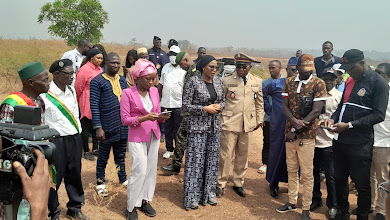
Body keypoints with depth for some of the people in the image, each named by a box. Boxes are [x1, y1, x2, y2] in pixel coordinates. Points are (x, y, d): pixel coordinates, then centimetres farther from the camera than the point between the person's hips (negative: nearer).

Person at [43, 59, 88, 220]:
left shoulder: (72, 91, 7)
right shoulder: (45, 95, -14)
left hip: (75, 139, 6)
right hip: (56, 141, -6)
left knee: (75, 174, 15)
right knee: (55, 177, 4)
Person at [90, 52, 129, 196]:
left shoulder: (122, 80, 11)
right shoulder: (97, 81, -8)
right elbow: (94, 106, -11)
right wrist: (98, 127, -15)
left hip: (123, 126, 5)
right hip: (107, 127, -5)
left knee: (121, 155, 19)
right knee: (103, 156, 9)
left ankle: (123, 179, 34)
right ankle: (100, 183, 24)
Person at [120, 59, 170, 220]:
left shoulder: (154, 91, 6)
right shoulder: (127, 93, -9)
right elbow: (125, 120, -10)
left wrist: (163, 117, -9)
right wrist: (144, 118, -22)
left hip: (154, 136, 5)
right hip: (137, 138, -5)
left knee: (151, 169, 9)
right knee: (139, 171, -5)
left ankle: (145, 201, 26)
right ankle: (132, 207, 10)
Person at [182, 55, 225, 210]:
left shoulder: (218, 81, 6)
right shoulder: (193, 82, -11)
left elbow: (223, 100, 16)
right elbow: (186, 106, -11)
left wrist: (219, 106, -6)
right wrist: (205, 109, -17)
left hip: (215, 126, 6)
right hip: (198, 127, -5)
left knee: (212, 159, 11)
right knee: (196, 160, 0)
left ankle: (209, 192, 26)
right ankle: (192, 196, 13)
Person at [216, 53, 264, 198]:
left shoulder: (257, 82, 8)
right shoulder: (227, 81, -3)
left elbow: (259, 102, 17)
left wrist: (260, 119, 16)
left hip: (248, 125, 3)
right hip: (229, 124, -3)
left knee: (243, 156, 12)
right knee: (226, 155, 0)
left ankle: (238, 183, 28)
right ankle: (221, 184, 16)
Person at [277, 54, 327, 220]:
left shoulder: (318, 83, -6)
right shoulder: (289, 82, 7)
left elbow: (316, 110, -12)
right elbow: (284, 106, 4)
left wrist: (296, 130, -14)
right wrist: (294, 121, -16)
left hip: (307, 134, -4)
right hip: (290, 132, 4)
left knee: (306, 173, 0)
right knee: (291, 169, 13)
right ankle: (292, 202, 27)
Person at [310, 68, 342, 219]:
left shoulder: (340, 96, -1)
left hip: (330, 141, -3)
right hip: (314, 139, 3)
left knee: (331, 175, 3)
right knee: (314, 172, 14)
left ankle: (333, 205, 20)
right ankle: (316, 199, 32)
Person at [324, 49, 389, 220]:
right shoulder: (349, 81, 12)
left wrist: (349, 125, -19)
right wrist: (333, 118, 1)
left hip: (360, 144, -7)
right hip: (340, 140, 7)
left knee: (362, 185, 6)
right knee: (339, 180, 17)